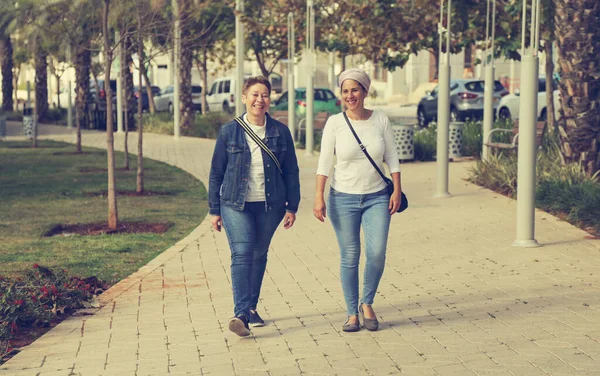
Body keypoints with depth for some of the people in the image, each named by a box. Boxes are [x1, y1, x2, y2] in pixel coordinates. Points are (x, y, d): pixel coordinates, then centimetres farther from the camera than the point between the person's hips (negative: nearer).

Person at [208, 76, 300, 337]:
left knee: (259, 255, 11)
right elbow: (216, 173, 4)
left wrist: (292, 207, 5)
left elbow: (291, 172, 8)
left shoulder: (280, 132, 2)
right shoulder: (229, 132, -2)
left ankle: (251, 308, 27)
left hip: (270, 206, 2)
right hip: (236, 205, -2)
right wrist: (214, 210, 3)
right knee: (242, 253, -16)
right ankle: (241, 314, -23)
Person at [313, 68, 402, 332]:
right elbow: (324, 162, -4)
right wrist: (319, 197, -10)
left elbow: (392, 158, 7)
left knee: (377, 253, -11)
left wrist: (397, 190, 0)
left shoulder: (381, 120, 1)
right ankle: (352, 313, 14)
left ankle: (367, 304, 12)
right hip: (343, 198, -1)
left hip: (377, 198, 1)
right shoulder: (335, 123, -3)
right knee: (349, 258, 1)